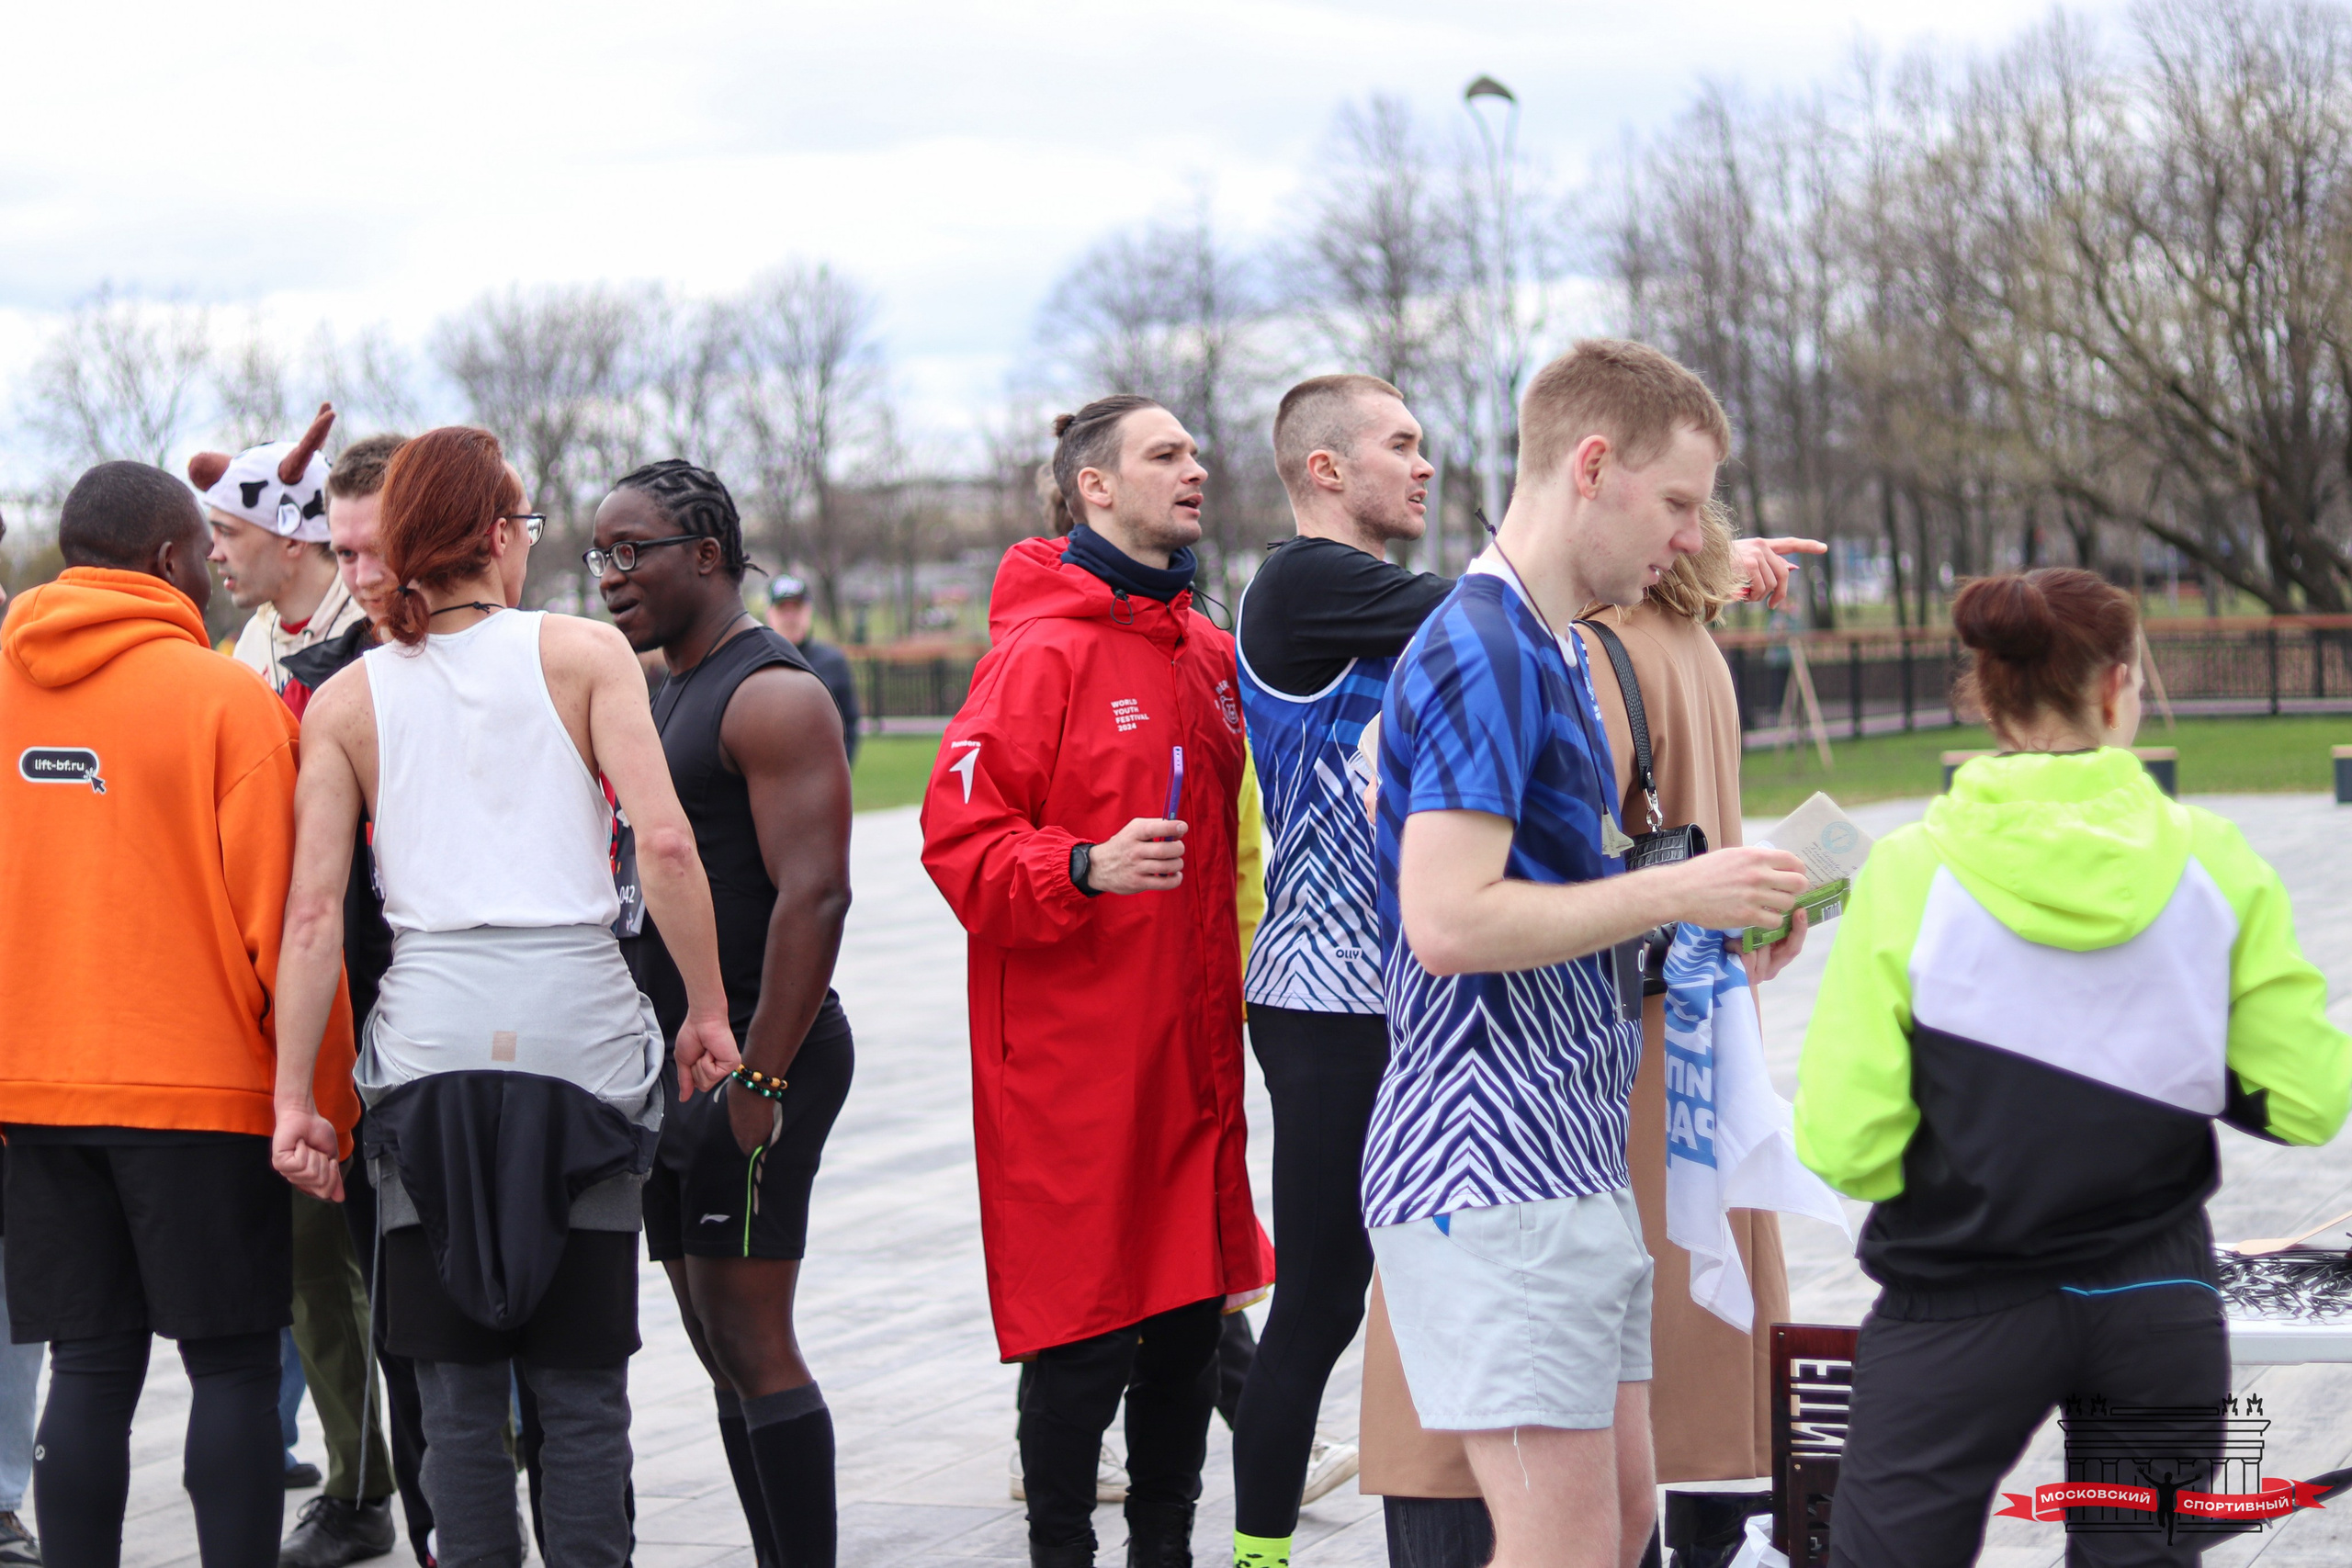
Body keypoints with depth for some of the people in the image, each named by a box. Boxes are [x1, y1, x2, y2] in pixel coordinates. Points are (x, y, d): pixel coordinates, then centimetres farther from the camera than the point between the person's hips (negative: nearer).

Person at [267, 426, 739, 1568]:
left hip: (430, 1040, 1)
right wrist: (707, 1010, 1)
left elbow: (313, 911, 1)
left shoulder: (346, 701, 8)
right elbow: (664, 842, -8)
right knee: (580, 1385, 5)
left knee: (457, 1392, 9)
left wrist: (292, 1094, 3)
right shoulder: (584, 654, 3)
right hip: (578, 1031, -1)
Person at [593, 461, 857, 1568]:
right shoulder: (666, 694, 19)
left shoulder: (772, 696, -12)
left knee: (750, 1346, -10)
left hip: (756, 1059, -10)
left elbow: (814, 894, -20)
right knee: (721, 1347, 10)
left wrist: (759, 1078, -24)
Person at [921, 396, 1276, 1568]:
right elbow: (960, 838, -15)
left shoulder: (1207, 651, 14)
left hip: (1191, 1039, 7)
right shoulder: (1042, 652, -10)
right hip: (1074, 1051, -7)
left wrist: (1232, 974, 18)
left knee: (1190, 1311, 11)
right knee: (1084, 1329, -4)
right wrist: (1084, 868, -27)